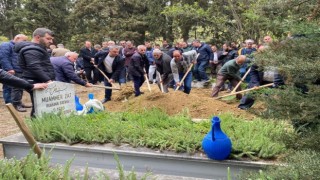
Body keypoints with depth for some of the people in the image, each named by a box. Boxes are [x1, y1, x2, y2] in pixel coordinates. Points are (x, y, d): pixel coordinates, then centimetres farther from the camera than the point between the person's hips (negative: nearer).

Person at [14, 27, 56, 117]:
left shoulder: (37, 49, 22)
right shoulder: (31, 50, -13)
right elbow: (35, 67, -24)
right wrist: (47, 80, -26)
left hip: (42, 82, 10)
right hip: (37, 83, -10)